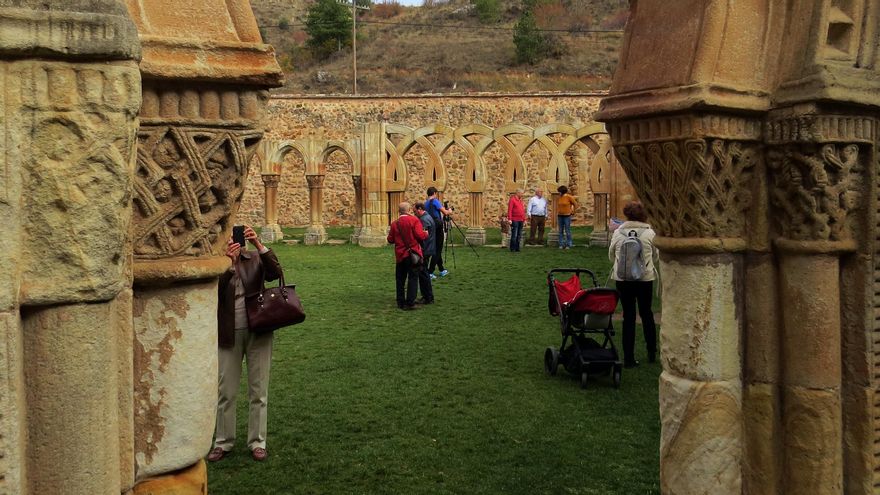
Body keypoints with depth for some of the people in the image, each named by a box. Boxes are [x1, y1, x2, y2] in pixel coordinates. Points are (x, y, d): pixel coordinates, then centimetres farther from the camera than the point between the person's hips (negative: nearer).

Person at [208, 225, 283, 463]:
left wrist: (258, 244, -28)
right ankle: (223, 442, 23)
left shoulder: (255, 258, 0)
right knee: (226, 392, 8)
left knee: (258, 391, 8)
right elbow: (213, 290, -19)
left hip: (258, 332, 1)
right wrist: (228, 263, -31)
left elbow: (275, 273, -18)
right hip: (229, 335, 0)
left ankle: (257, 441, 20)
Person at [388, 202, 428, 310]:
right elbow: (420, 235, -16)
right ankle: (410, 303, -5)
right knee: (413, 278, 0)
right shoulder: (414, 220, -9)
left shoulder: (395, 223, 3)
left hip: (400, 255, 4)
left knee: (400, 279, 13)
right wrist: (426, 234, 4)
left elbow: (390, 240, 5)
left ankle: (400, 302, 18)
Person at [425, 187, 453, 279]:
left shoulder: (426, 203, 12)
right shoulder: (435, 201, -12)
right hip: (437, 227, -8)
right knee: (437, 250, -5)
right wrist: (450, 211, 7)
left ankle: (442, 270, 24)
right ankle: (430, 272, -9)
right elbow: (445, 212, -15)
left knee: (436, 250, 15)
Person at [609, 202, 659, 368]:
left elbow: (611, 256, 6)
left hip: (622, 278, 1)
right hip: (645, 278, 0)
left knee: (628, 316, 6)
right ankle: (652, 352, 27)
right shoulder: (649, 233, -7)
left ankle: (628, 358, 7)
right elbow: (656, 256, 4)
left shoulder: (618, 232, -3)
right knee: (646, 313, 18)